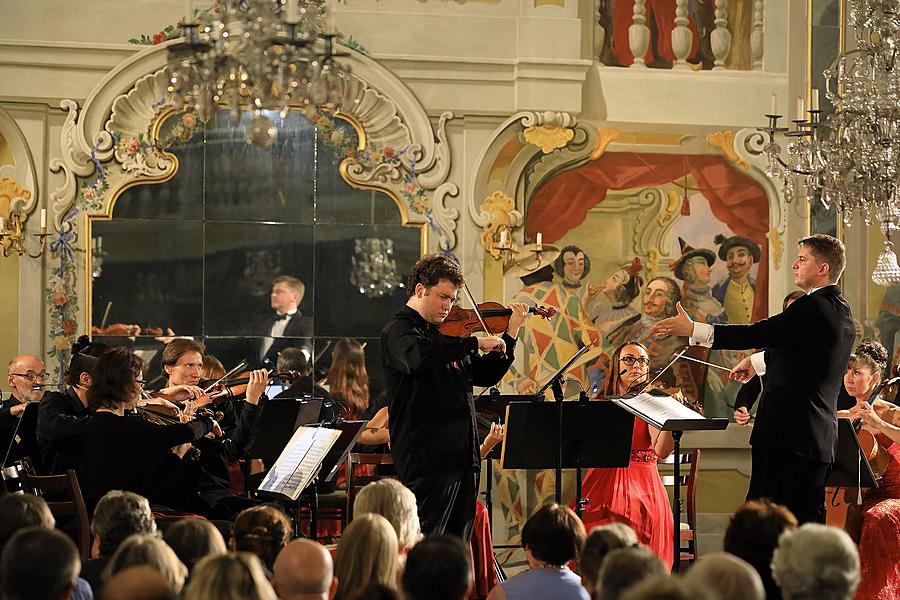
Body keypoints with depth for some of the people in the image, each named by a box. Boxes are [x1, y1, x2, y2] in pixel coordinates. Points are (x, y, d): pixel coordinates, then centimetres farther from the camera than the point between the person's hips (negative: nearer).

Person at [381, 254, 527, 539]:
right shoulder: (398, 331, -8)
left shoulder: (445, 333, 17)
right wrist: (475, 342, -27)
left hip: (463, 458, 8)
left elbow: (485, 375, 24)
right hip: (428, 459, -8)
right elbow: (419, 357, -32)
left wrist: (511, 334, 14)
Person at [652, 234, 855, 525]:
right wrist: (757, 361, 41)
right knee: (808, 520, 9)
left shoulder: (812, 307, -13)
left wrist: (693, 330, -14)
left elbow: (759, 333, -16)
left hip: (787, 434, -9)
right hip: (820, 438, 9)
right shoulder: (842, 312, 16)